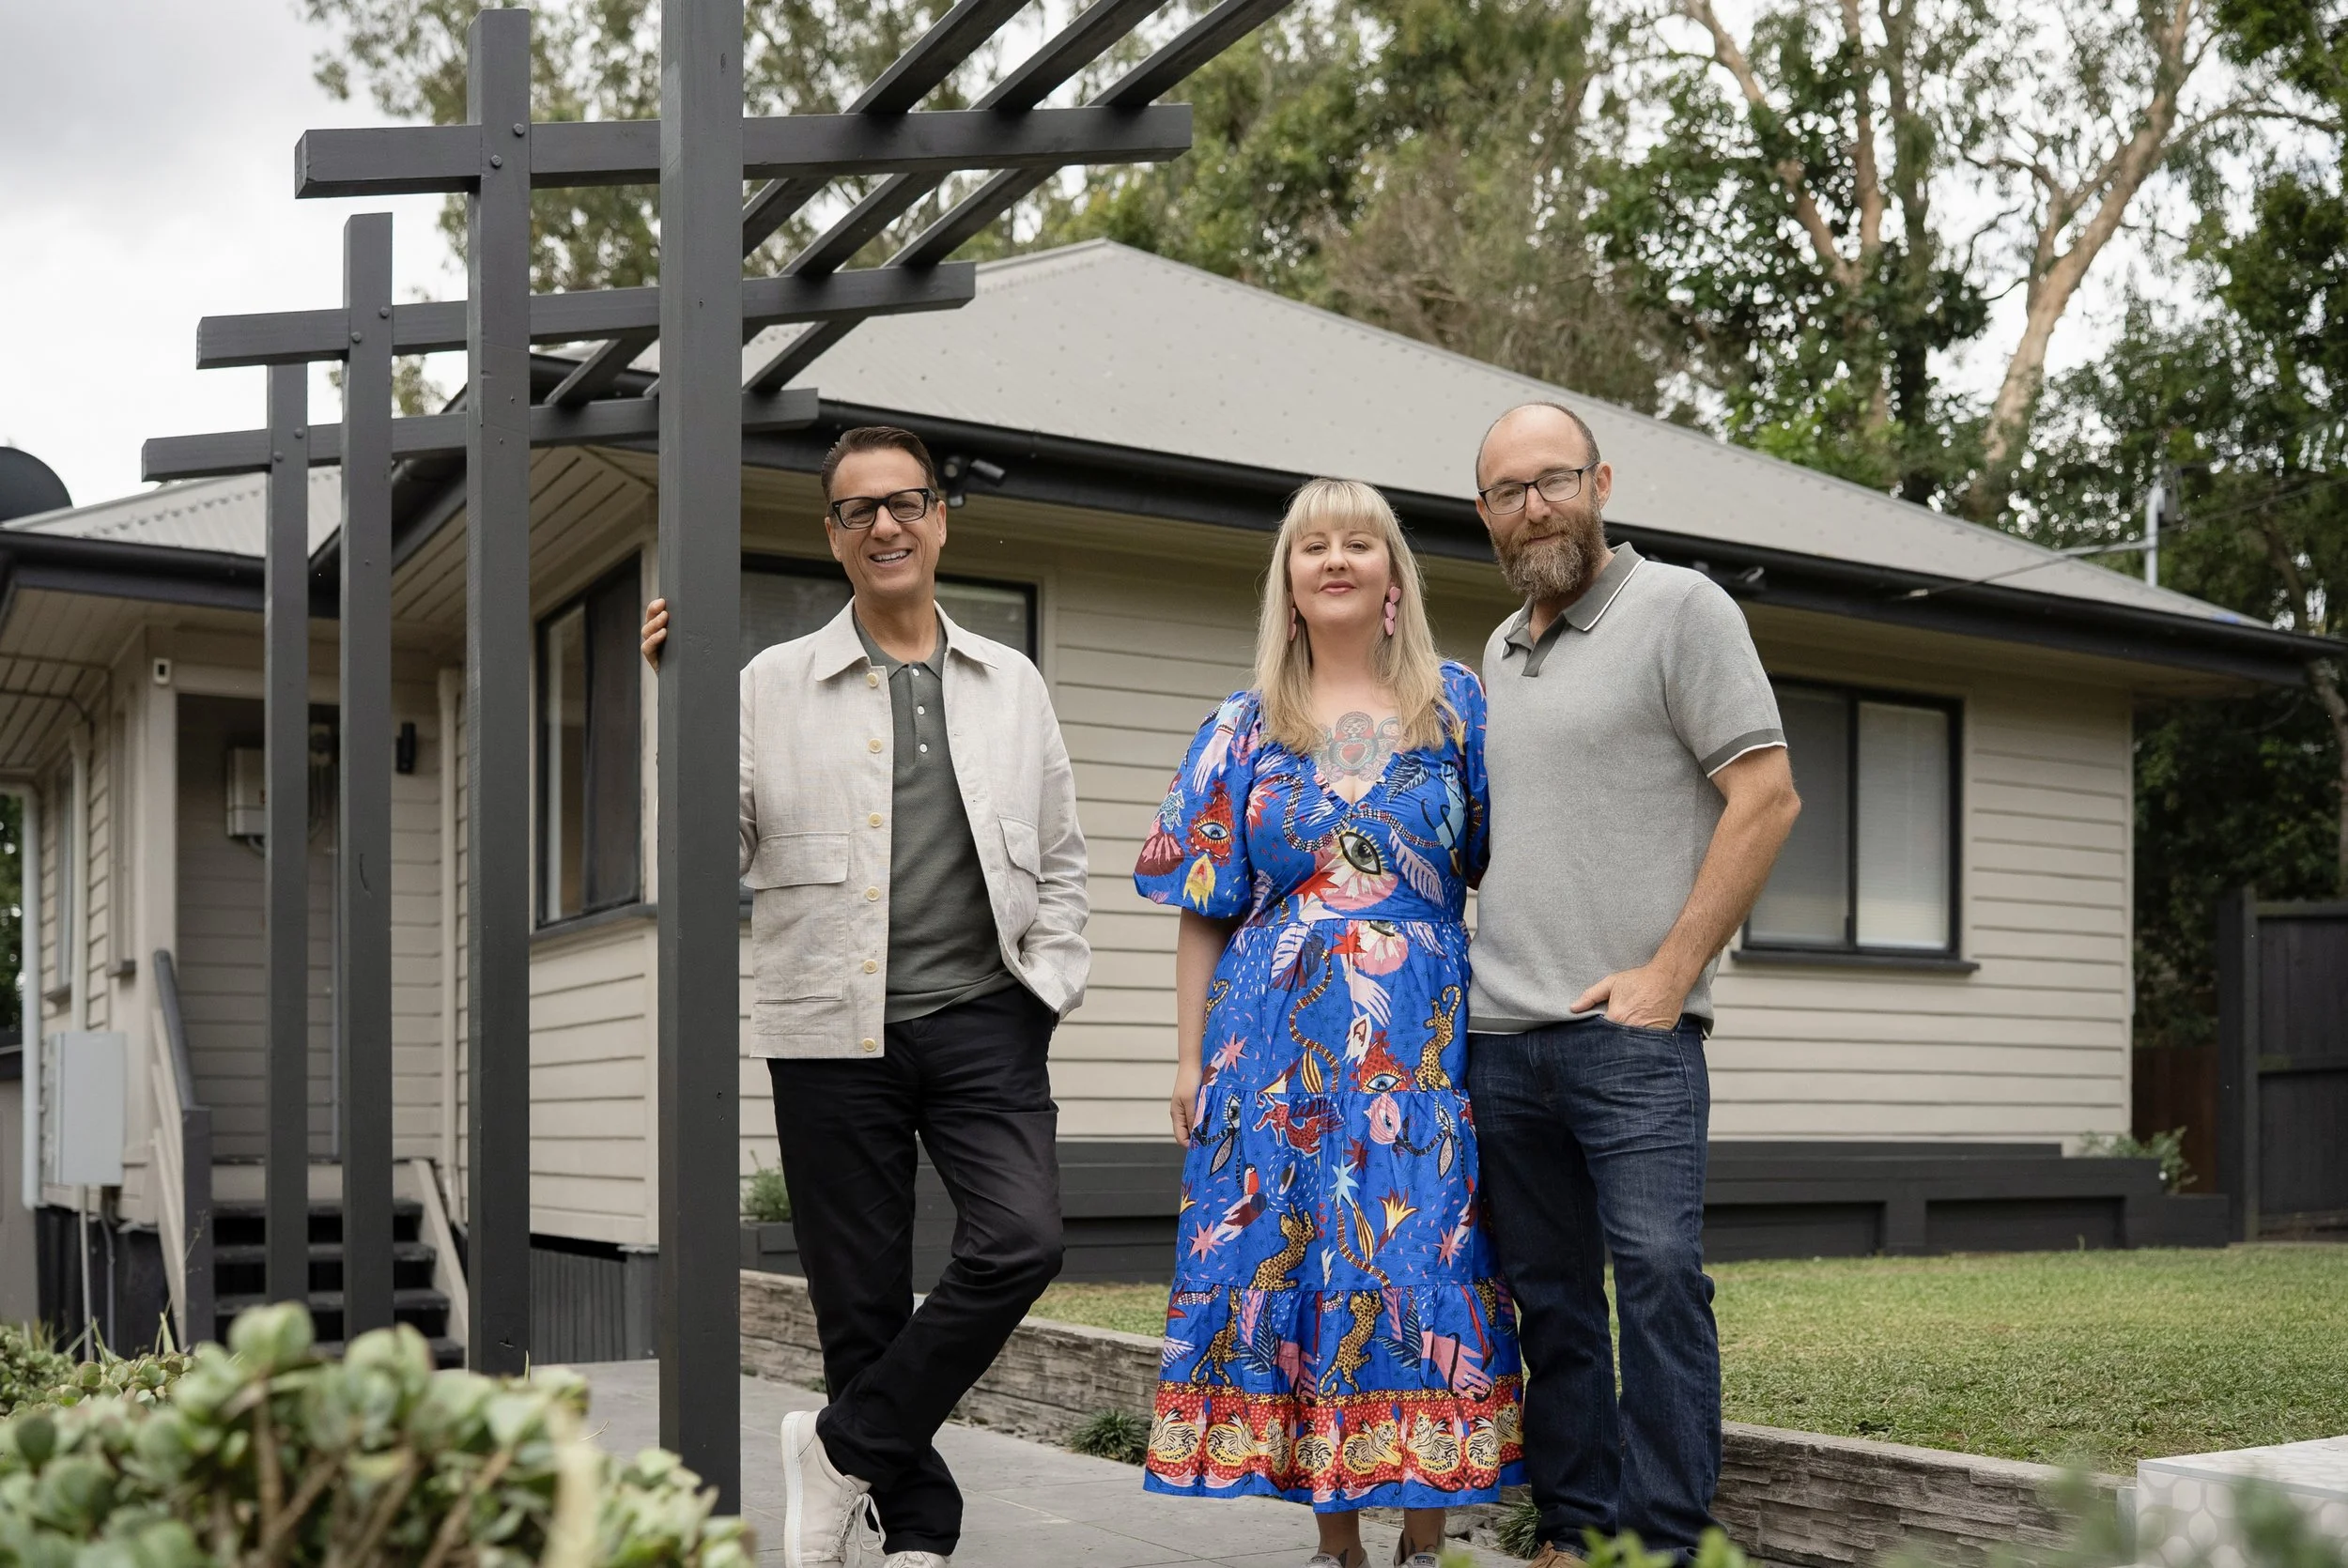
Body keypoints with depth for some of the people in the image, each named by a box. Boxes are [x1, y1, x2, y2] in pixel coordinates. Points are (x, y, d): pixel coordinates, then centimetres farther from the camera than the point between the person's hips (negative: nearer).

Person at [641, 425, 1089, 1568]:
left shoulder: (1012, 684, 13)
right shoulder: (772, 684, 6)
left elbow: (1059, 860, 18)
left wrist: (1051, 983, 5)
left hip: (983, 1018, 1)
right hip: (836, 1033, -1)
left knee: (1019, 1242, -17)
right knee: (862, 1295, 3)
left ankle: (841, 1449, 1)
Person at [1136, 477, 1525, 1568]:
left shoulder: (1456, 705, 8)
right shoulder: (1243, 728, 9)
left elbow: (1502, 870, 8)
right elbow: (1206, 908, 8)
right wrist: (1191, 1058, 3)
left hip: (1421, 1042, -1)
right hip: (1278, 1041, 1)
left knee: (1424, 1262, -4)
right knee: (1289, 1261, -1)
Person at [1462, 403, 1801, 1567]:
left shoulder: (1680, 608, -1)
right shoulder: (1499, 651, 19)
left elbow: (1766, 796, -8)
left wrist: (1670, 972, -13)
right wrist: (1481, 988, 13)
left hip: (1627, 1026, -6)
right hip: (1499, 1033, 7)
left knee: (1657, 1273, -11)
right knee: (1548, 1295, 9)